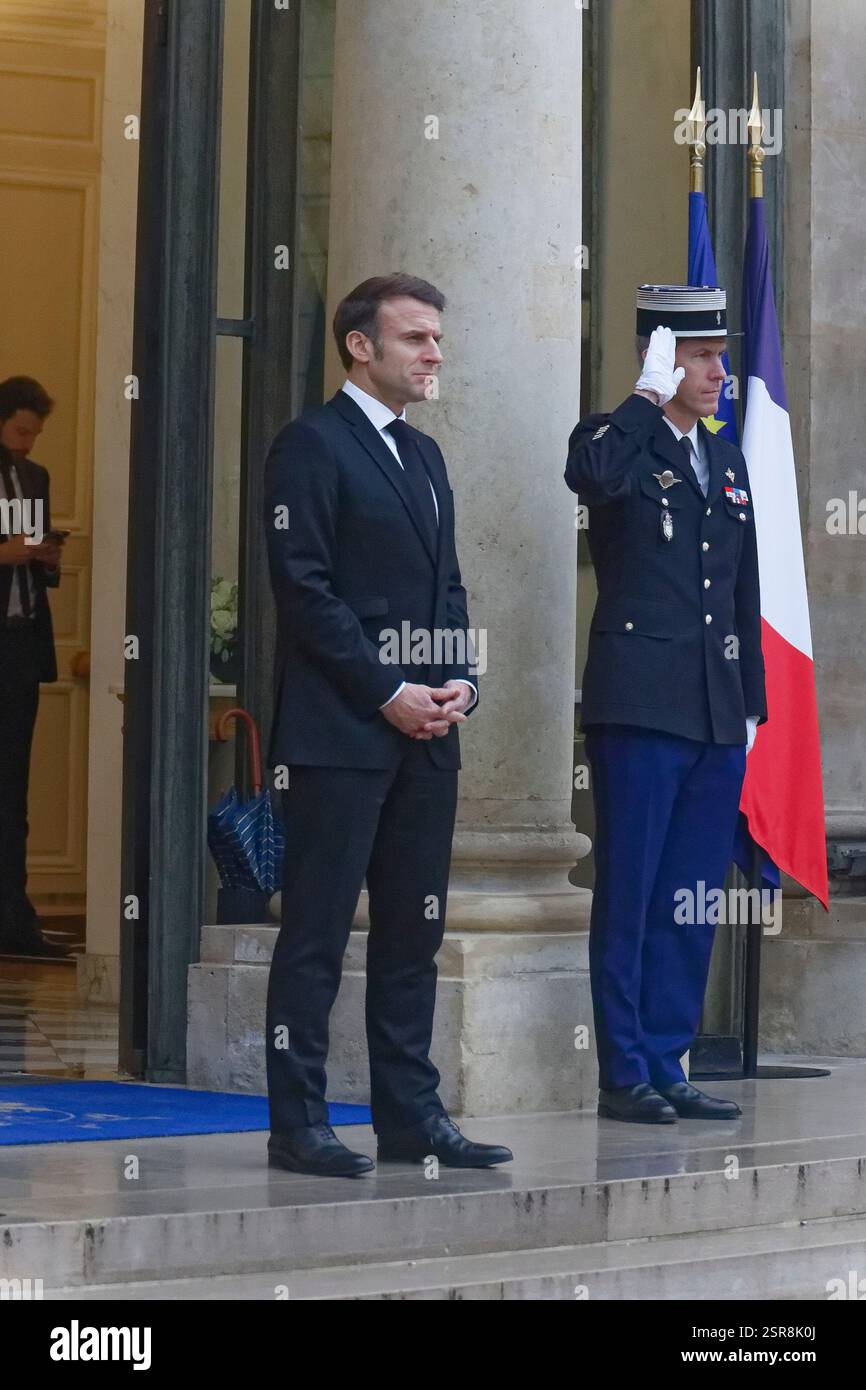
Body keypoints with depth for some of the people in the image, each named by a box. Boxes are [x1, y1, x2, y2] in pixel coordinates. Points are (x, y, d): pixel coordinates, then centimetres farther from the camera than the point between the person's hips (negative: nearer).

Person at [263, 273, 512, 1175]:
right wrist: (389, 694, -14)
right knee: (317, 933, -4)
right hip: (340, 730, -8)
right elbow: (305, 587, -13)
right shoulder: (313, 444, -6)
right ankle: (298, 1126, 0)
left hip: (424, 732, 8)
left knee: (413, 932, 9)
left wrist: (458, 681, 3)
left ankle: (410, 1117, 15)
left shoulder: (423, 455, 19)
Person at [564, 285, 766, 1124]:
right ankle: (624, 1075, 2)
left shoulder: (726, 462, 19)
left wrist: (752, 705, 16)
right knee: (629, 896, -2)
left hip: (717, 715, 7)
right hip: (641, 706, -7)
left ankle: (666, 1066, 14)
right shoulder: (619, 442, -2)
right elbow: (591, 473, -29)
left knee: (692, 903, 8)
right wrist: (648, 397, -17)